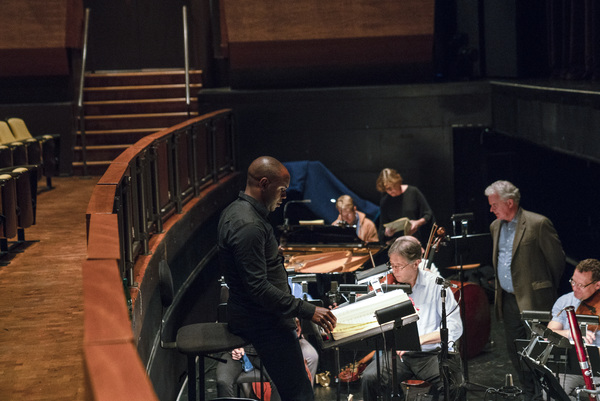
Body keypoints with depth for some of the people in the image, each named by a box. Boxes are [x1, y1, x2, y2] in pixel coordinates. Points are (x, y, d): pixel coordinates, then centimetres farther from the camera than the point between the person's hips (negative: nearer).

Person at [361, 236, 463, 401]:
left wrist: (420, 339, -21)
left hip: (431, 352, -2)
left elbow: (455, 328, -8)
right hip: (397, 353, 2)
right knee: (370, 378, -26)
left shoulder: (435, 284, -1)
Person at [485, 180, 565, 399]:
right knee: (514, 349, 13)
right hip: (508, 300, 7)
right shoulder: (496, 226, 11)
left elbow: (557, 259, -5)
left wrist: (546, 289, 5)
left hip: (534, 300, -7)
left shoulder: (538, 224, -12)